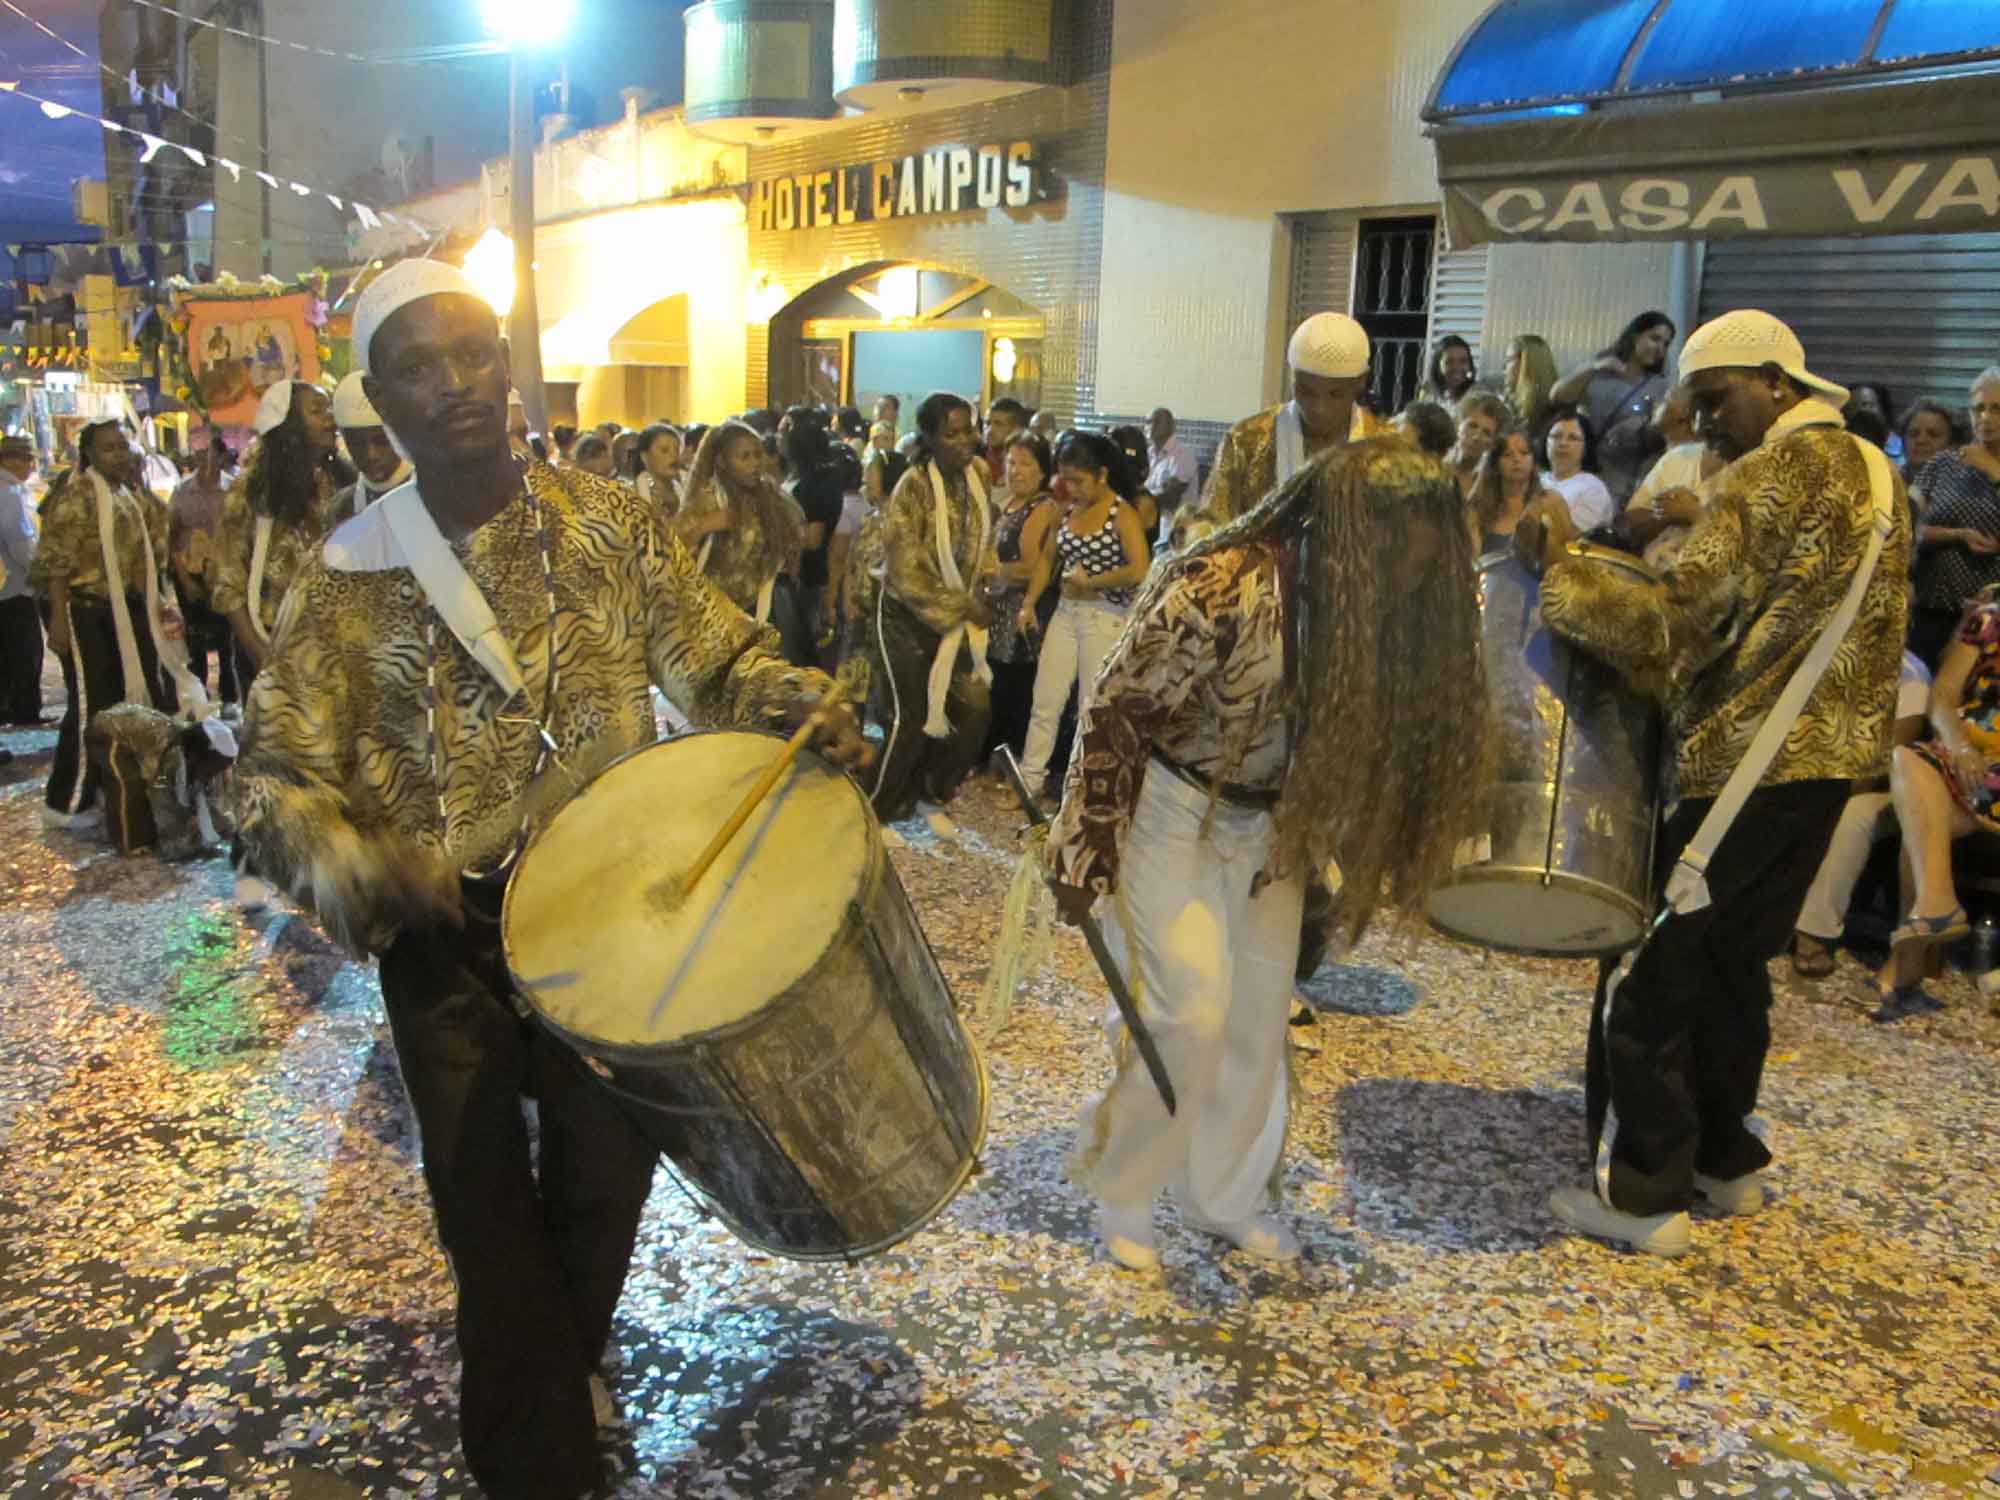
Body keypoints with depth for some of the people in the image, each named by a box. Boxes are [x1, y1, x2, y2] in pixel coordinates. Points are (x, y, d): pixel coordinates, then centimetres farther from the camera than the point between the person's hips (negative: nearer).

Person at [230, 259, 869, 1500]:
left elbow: (720, 656, 3)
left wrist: (803, 705, -18)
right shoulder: (352, 575, -7)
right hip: (447, 942, -1)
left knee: (609, 1171, 17)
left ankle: (574, 1361, 49)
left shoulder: (610, 522, -3)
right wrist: (339, 861, -27)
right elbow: (278, 768, -6)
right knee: (488, 1208, 6)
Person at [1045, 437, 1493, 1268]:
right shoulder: (1218, 592, -27)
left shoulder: (1362, 602, -10)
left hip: (1272, 826, 6)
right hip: (1173, 817, -6)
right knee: (1189, 1014, -9)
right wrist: (1085, 856, -17)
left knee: (1258, 1022, 10)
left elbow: (1366, 730, 5)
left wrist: (1328, 851, 6)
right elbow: (1114, 715, -20)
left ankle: (1228, 1196, 30)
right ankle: (1118, 1190, 14)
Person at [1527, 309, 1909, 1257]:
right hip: (1835, 752, 9)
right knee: (1734, 959, 20)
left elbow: (1674, 627, -22)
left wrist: (1559, 565, -15)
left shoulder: (1772, 475, -15)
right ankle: (1726, 1161, 30)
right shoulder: (1872, 472, 14)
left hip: (1740, 760, -9)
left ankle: (1643, 1194, 5)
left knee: (1648, 970, -1)